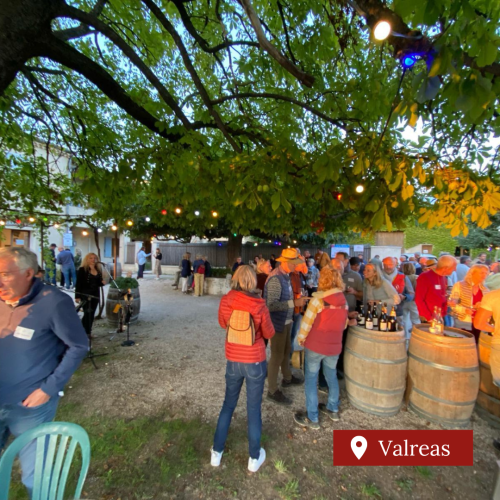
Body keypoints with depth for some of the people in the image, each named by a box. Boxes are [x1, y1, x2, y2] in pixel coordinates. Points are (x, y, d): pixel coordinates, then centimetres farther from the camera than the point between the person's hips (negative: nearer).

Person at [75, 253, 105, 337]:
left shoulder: (98, 270, 10)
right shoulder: (82, 270, -7)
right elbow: (78, 284, -10)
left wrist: (103, 282, -5)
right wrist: (77, 296, -13)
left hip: (95, 295, 6)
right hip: (85, 295, -6)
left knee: (92, 314, 10)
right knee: (87, 314, -5)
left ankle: (88, 332, 22)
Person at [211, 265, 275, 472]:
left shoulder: (225, 301, -12)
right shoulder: (259, 304, -20)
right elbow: (269, 333, -7)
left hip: (233, 360, 3)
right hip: (255, 362, -2)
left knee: (228, 404, 24)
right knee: (254, 408, 16)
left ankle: (217, 452, 38)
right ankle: (254, 457, 35)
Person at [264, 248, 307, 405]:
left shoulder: (285, 276, 5)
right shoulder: (275, 279, -25)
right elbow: (271, 305, -32)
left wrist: (296, 300, -1)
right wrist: (294, 303, -28)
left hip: (286, 321, 9)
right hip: (278, 323, -9)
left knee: (286, 350, 25)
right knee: (277, 355, 5)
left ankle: (287, 378, 47)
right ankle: (272, 390, 22)